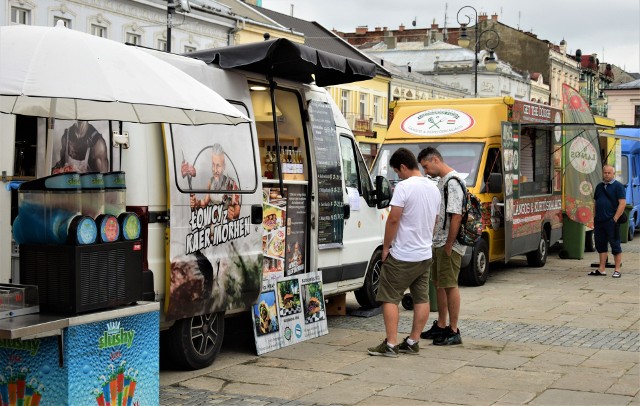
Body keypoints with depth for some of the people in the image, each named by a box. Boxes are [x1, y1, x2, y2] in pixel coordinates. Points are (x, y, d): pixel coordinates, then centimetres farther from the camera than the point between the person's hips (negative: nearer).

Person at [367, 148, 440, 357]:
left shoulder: (404, 187, -17)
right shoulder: (433, 188, 9)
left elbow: (393, 219, -19)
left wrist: (386, 246, -9)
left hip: (402, 256, -8)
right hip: (425, 254, 8)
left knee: (390, 298, -1)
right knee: (421, 299, 11)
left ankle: (390, 344, -4)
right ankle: (413, 342, 16)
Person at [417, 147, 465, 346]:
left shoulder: (452, 182, -17)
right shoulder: (442, 181, 15)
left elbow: (456, 216, -22)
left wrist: (448, 245, -20)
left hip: (449, 244, -10)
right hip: (438, 242, 10)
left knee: (450, 285, -5)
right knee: (439, 283, 16)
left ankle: (454, 332, 1)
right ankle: (441, 326, 27)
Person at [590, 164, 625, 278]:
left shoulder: (618, 186, -4)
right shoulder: (599, 186, 16)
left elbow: (622, 203, -11)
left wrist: (615, 219, -16)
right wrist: (594, 217, 13)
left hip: (611, 221, -7)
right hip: (599, 221, 7)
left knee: (615, 245, -1)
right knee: (600, 245, 9)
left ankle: (617, 270, 4)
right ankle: (601, 270, 15)